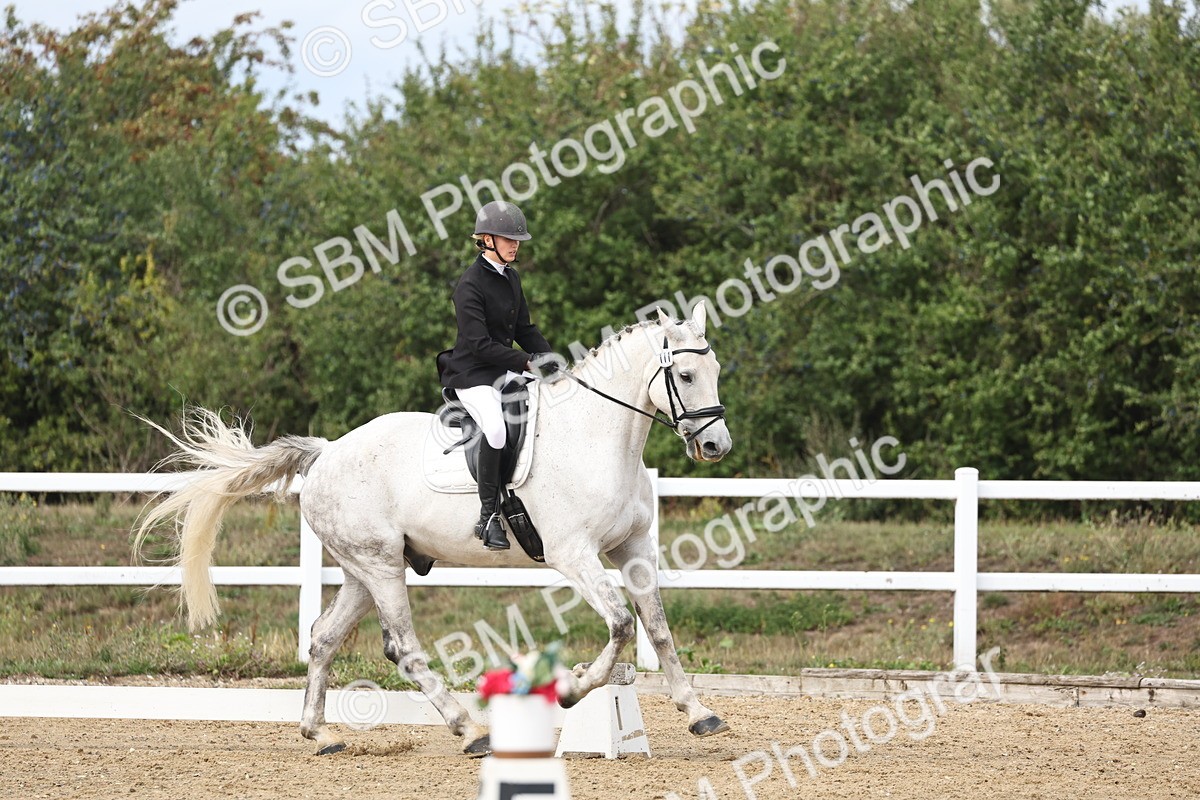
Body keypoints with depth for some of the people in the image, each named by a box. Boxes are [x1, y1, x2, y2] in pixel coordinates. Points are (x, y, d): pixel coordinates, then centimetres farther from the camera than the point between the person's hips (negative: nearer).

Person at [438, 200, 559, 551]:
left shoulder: (510, 278, 11)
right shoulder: (470, 285, -16)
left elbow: (525, 329, 17)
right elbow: (479, 344, -21)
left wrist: (548, 358, -1)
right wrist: (527, 363, -23)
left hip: (504, 373, 9)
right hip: (473, 374, -9)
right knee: (496, 427, -33)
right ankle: (488, 516, -28)